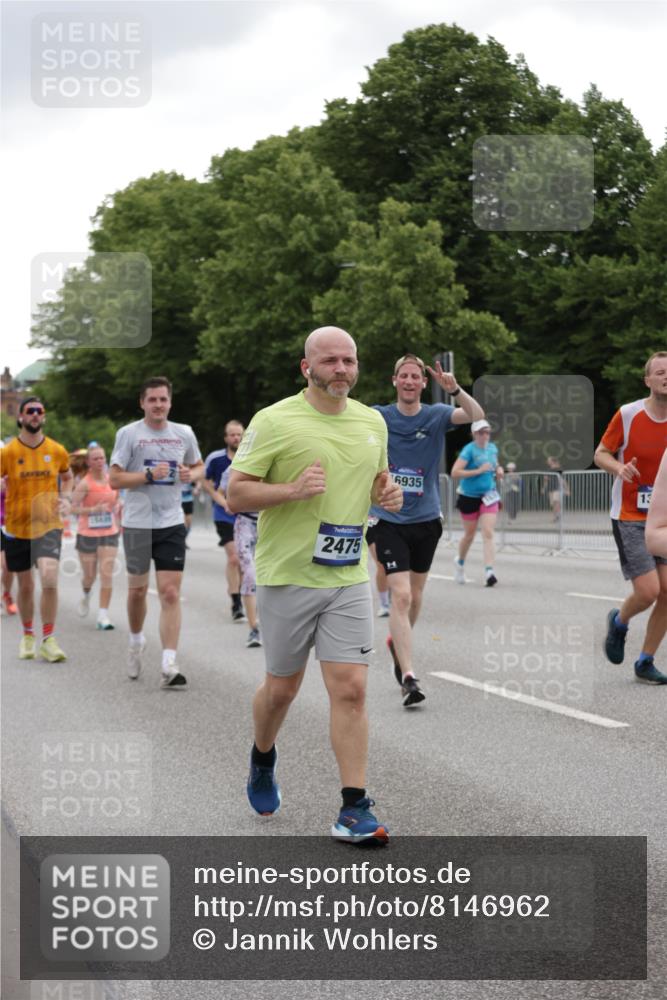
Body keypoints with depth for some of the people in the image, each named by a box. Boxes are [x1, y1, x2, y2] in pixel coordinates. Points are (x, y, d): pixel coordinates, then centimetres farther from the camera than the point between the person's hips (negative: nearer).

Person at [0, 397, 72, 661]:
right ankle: (27, 635, 34)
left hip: (48, 525, 0)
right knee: (25, 586, 11)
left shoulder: (57, 451, 1)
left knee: (50, 580, -20)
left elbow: (67, 477, 20)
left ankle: (48, 640, -8)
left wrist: (65, 498, 2)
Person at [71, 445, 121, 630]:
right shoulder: (84, 484, -10)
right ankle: (86, 596, 44)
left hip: (109, 534, 3)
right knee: (89, 575, 9)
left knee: (107, 574, -8)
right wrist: (94, 510, -26)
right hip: (87, 534, -3)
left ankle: (103, 615, -6)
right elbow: (74, 508, -15)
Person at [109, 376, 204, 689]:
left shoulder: (184, 433, 6)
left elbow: (199, 466, 21)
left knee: (170, 593, -8)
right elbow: (114, 479, -6)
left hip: (172, 523, 1)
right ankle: (136, 641, 39)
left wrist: (191, 474, -2)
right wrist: (149, 475, -18)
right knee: (137, 590, 12)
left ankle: (169, 666, -11)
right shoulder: (129, 434, -4)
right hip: (137, 522, -1)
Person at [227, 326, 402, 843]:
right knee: (282, 687, 11)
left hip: (349, 578, 3)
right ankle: (263, 760, 42)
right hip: (287, 576, -3)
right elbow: (236, 493, -9)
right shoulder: (274, 421, -9)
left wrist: (388, 491, 1)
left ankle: (354, 810, -4)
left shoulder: (372, 421, 8)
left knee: (351, 689, -6)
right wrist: (293, 489, -24)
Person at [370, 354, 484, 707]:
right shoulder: (378, 417, -3)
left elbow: (476, 416, -18)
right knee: (401, 595, -15)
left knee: (414, 596, 17)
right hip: (390, 520, -2)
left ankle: (397, 642, 46)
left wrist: (455, 390, -36)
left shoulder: (436, 415, -3)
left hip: (426, 519, 2)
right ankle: (408, 677, -16)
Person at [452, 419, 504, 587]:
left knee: (488, 533, -11)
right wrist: (478, 471, -24)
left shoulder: (493, 448, 6)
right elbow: (455, 472, -21)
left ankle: (489, 571, -19)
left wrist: (498, 469, 3)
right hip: (469, 497, -3)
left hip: (488, 497, 3)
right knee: (469, 535, 11)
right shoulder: (469, 450, -13)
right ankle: (460, 562, 39)